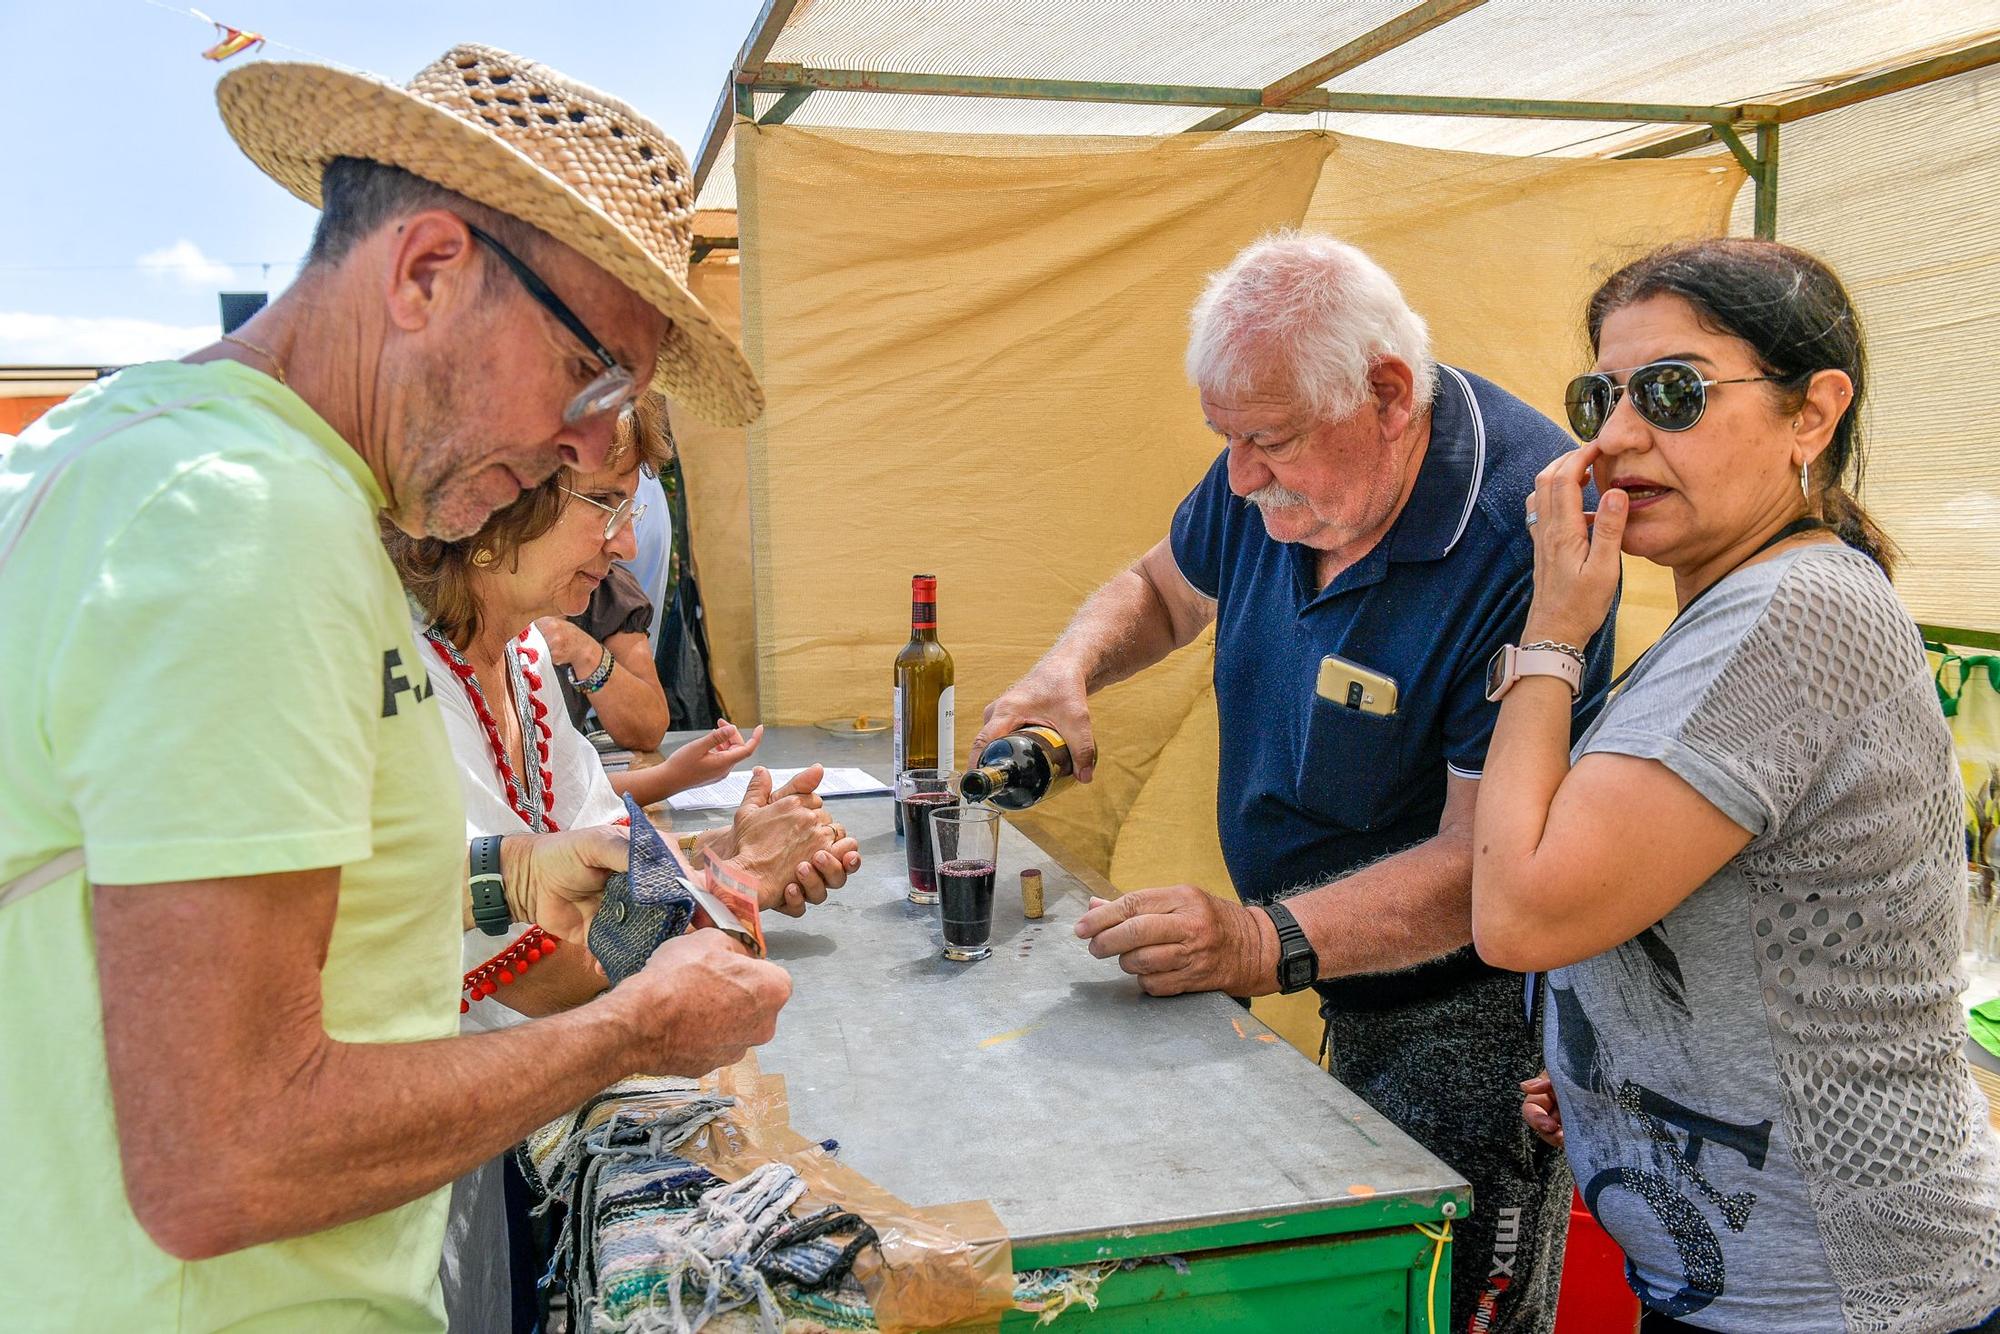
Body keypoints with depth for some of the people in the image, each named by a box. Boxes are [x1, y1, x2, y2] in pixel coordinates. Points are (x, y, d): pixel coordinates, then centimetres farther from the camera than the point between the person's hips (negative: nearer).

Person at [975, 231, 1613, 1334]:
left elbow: (1489, 857, -26)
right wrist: (1069, 667, -3)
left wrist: (1267, 943, -37)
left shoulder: (1526, 532, -27)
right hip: (1331, 988, 6)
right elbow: (1165, 589, 18)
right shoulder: (1272, 477, -3)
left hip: (1466, 1005, -6)